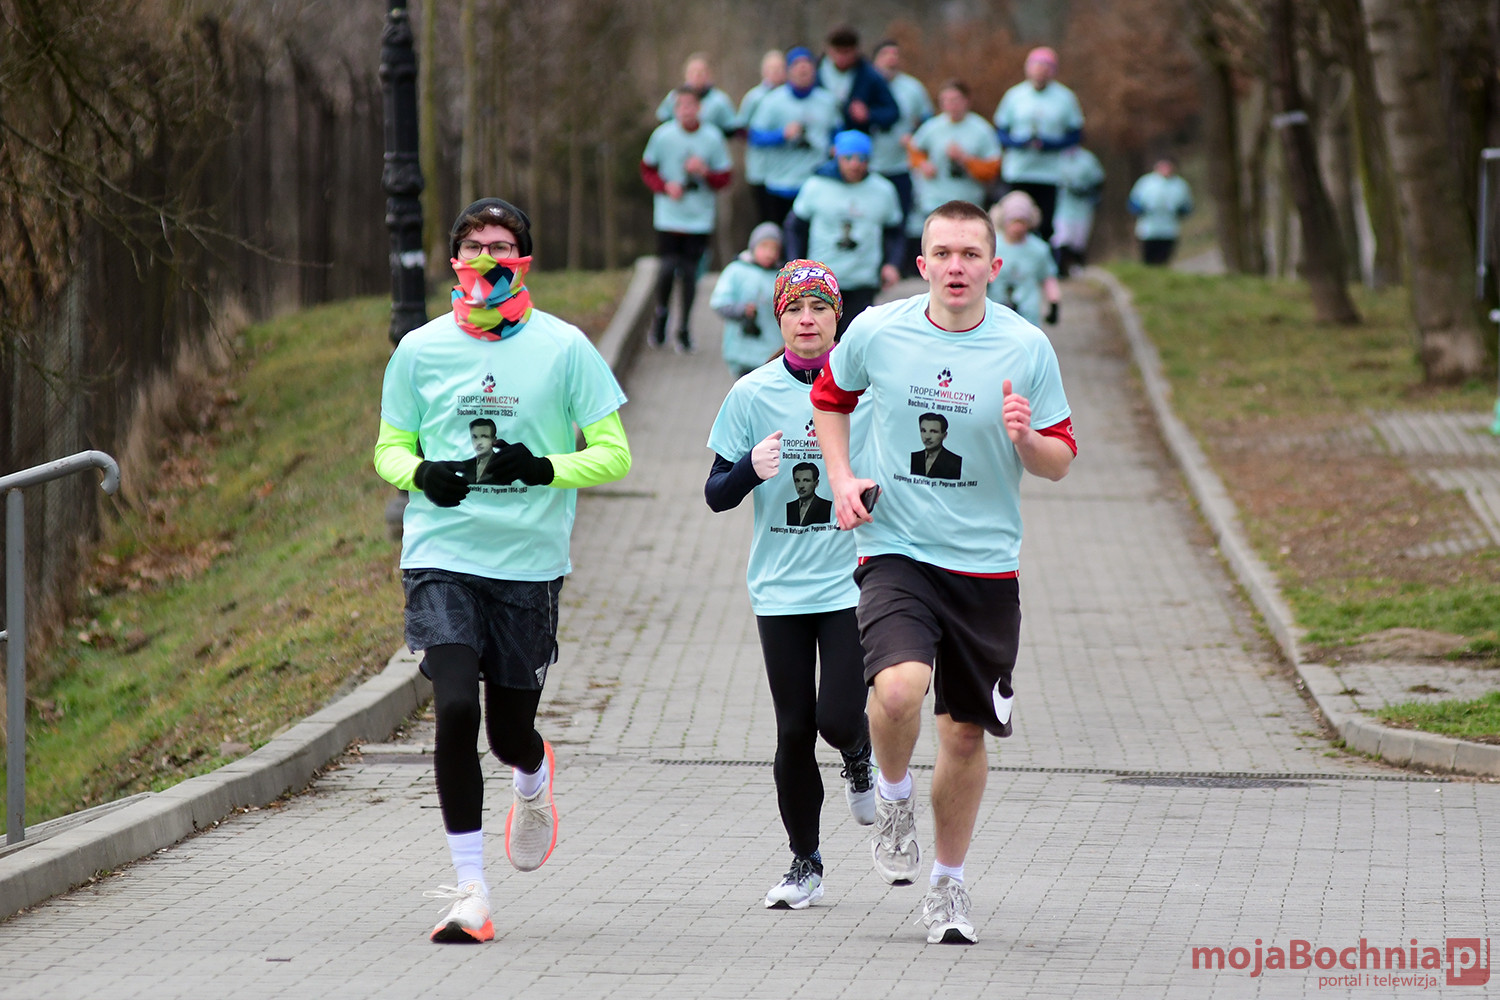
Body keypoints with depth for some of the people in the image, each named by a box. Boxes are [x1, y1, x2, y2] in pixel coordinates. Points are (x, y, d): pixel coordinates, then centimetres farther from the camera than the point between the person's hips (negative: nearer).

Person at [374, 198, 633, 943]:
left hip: (529, 564, 0)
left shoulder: (563, 347, 1)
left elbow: (613, 453, 2)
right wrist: (420, 474, -9)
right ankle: (469, 890, -9)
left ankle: (535, 780, 46)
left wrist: (545, 469, -17)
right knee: (455, 707, -17)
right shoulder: (421, 350, 6)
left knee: (510, 733, 5)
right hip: (442, 556, 0)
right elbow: (389, 448, 15)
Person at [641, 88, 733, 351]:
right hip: (668, 216, -1)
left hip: (699, 218, 1)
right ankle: (661, 314, 19)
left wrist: (705, 173, -16)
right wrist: (665, 186, -10)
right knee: (668, 267, -10)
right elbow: (647, 170, 8)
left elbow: (724, 178, 4)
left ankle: (684, 328, 17)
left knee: (689, 272, 1)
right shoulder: (662, 135, -5)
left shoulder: (713, 138, -3)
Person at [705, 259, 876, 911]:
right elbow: (716, 494, 3)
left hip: (853, 582, -1)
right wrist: (752, 469, -17)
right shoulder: (753, 394, 1)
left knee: (838, 718, -12)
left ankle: (861, 758, 25)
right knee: (793, 732, 3)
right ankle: (804, 863, 18)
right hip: (781, 588, 1)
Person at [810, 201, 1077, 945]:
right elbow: (830, 397, 17)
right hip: (895, 550, -2)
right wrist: (841, 478, 3)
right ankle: (892, 800, 5)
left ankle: (948, 884, 27)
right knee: (899, 688, -27)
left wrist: (1026, 439, -19)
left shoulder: (1027, 349, -3)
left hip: (985, 562, 2)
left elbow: (1060, 461, 4)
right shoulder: (877, 332, -4)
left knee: (966, 732, 8)